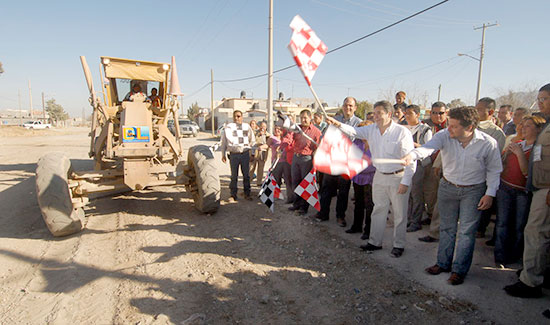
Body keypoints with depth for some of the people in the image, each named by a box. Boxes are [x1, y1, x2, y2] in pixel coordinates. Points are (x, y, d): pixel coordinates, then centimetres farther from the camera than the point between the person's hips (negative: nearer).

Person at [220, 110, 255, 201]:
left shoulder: (247, 126, 8)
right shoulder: (228, 127, 3)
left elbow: (252, 140, 20)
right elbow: (224, 142, 7)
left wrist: (247, 147, 11)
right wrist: (223, 155, 6)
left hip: (245, 153, 2)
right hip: (233, 154, -1)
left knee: (246, 175, 7)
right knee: (234, 176, 3)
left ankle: (247, 194, 19)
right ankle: (233, 195, 13)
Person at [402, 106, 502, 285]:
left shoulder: (488, 143, -16)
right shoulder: (445, 136, -15)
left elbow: (494, 170, -4)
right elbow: (429, 147, -34)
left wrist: (490, 193, -9)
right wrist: (412, 155, -55)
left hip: (473, 191, -2)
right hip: (448, 187, 2)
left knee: (466, 231, 3)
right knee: (447, 227, 13)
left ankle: (459, 270, 19)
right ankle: (443, 263, 30)